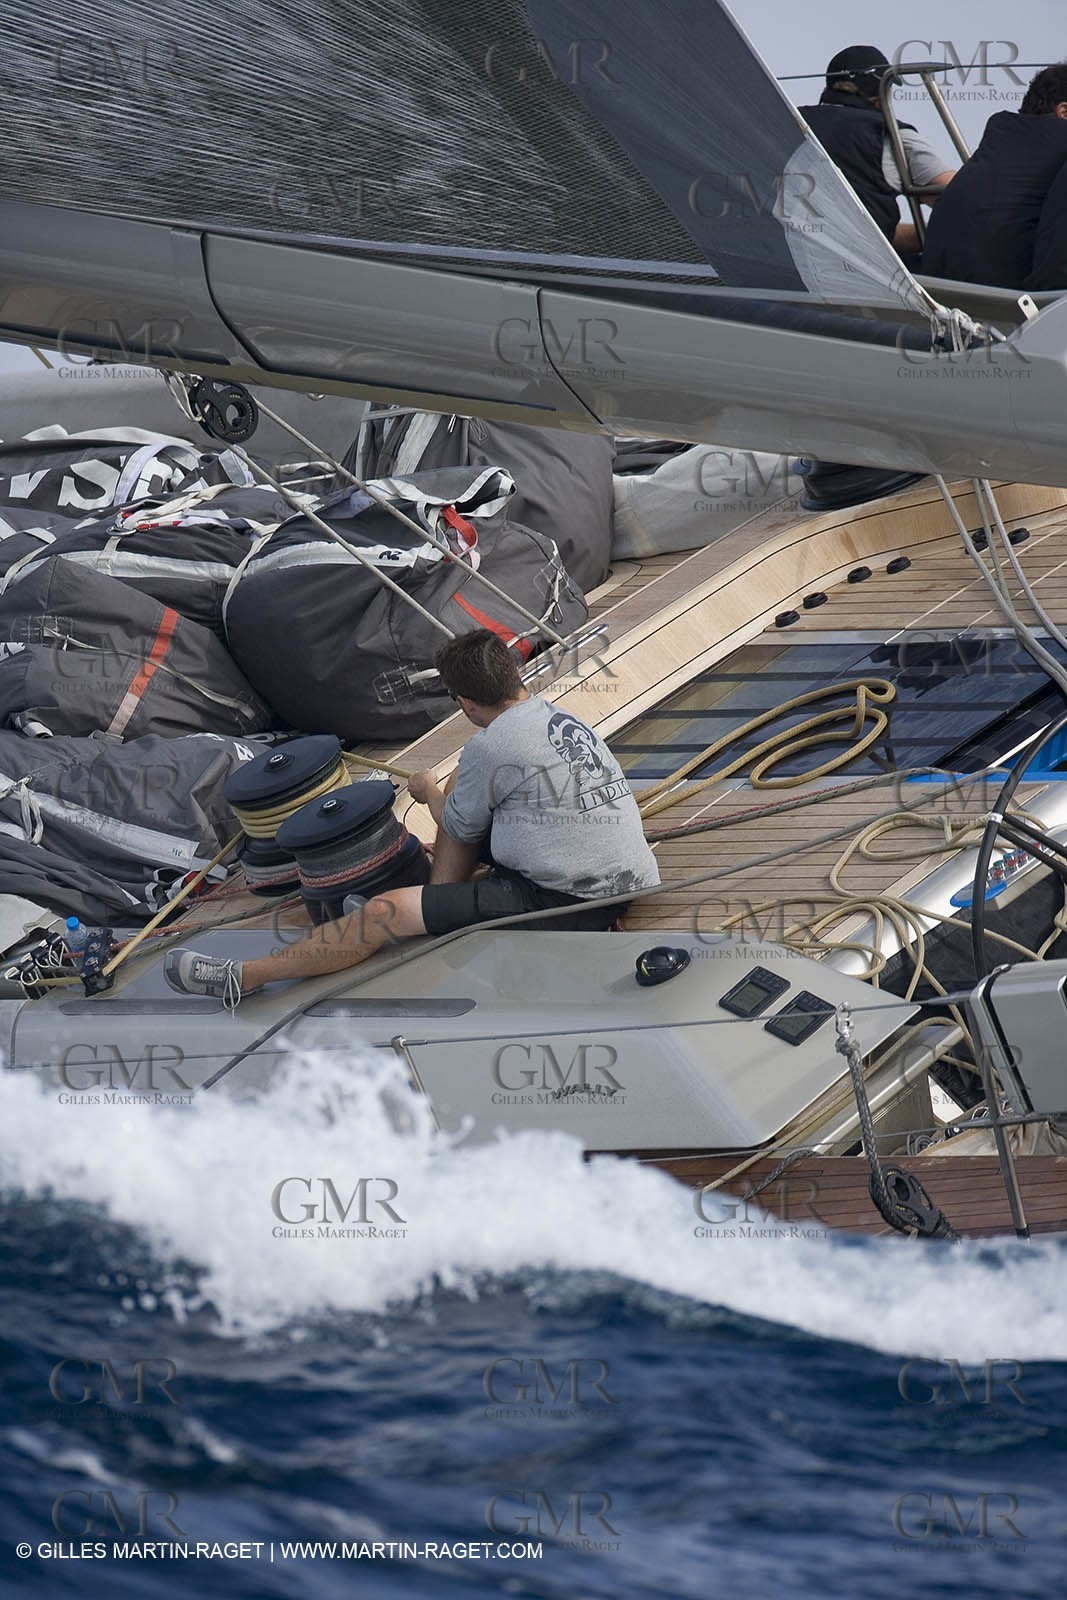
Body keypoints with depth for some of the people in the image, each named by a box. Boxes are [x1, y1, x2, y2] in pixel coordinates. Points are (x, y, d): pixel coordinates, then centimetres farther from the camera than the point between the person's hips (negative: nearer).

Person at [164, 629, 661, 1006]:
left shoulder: (490, 746, -15)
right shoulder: (566, 720, 12)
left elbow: (460, 827, 2)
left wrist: (428, 791, 22)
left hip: (561, 903, -9)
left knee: (386, 912, -8)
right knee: (465, 792, 22)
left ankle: (242, 977, -2)